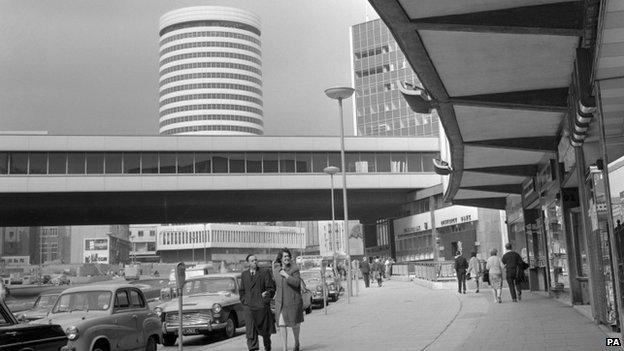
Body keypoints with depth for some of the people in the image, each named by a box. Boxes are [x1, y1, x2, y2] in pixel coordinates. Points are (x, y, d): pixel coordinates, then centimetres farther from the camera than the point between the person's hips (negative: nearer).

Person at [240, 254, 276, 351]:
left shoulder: (265, 273, 2)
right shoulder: (244, 274, 12)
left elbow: (271, 288, 1)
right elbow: (241, 290, 19)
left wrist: (267, 294, -15)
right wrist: (244, 300, 7)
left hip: (262, 306, -1)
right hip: (248, 307, 1)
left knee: (265, 330, 11)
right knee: (250, 329, -11)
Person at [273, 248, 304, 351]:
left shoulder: (294, 269, -9)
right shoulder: (276, 269, 5)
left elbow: (297, 283, -22)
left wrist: (286, 275, -22)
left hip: (293, 300, -3)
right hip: (280, 302, 3)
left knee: (295, 324, 9)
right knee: (281, 324, -6)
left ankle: (297, 343, 35)